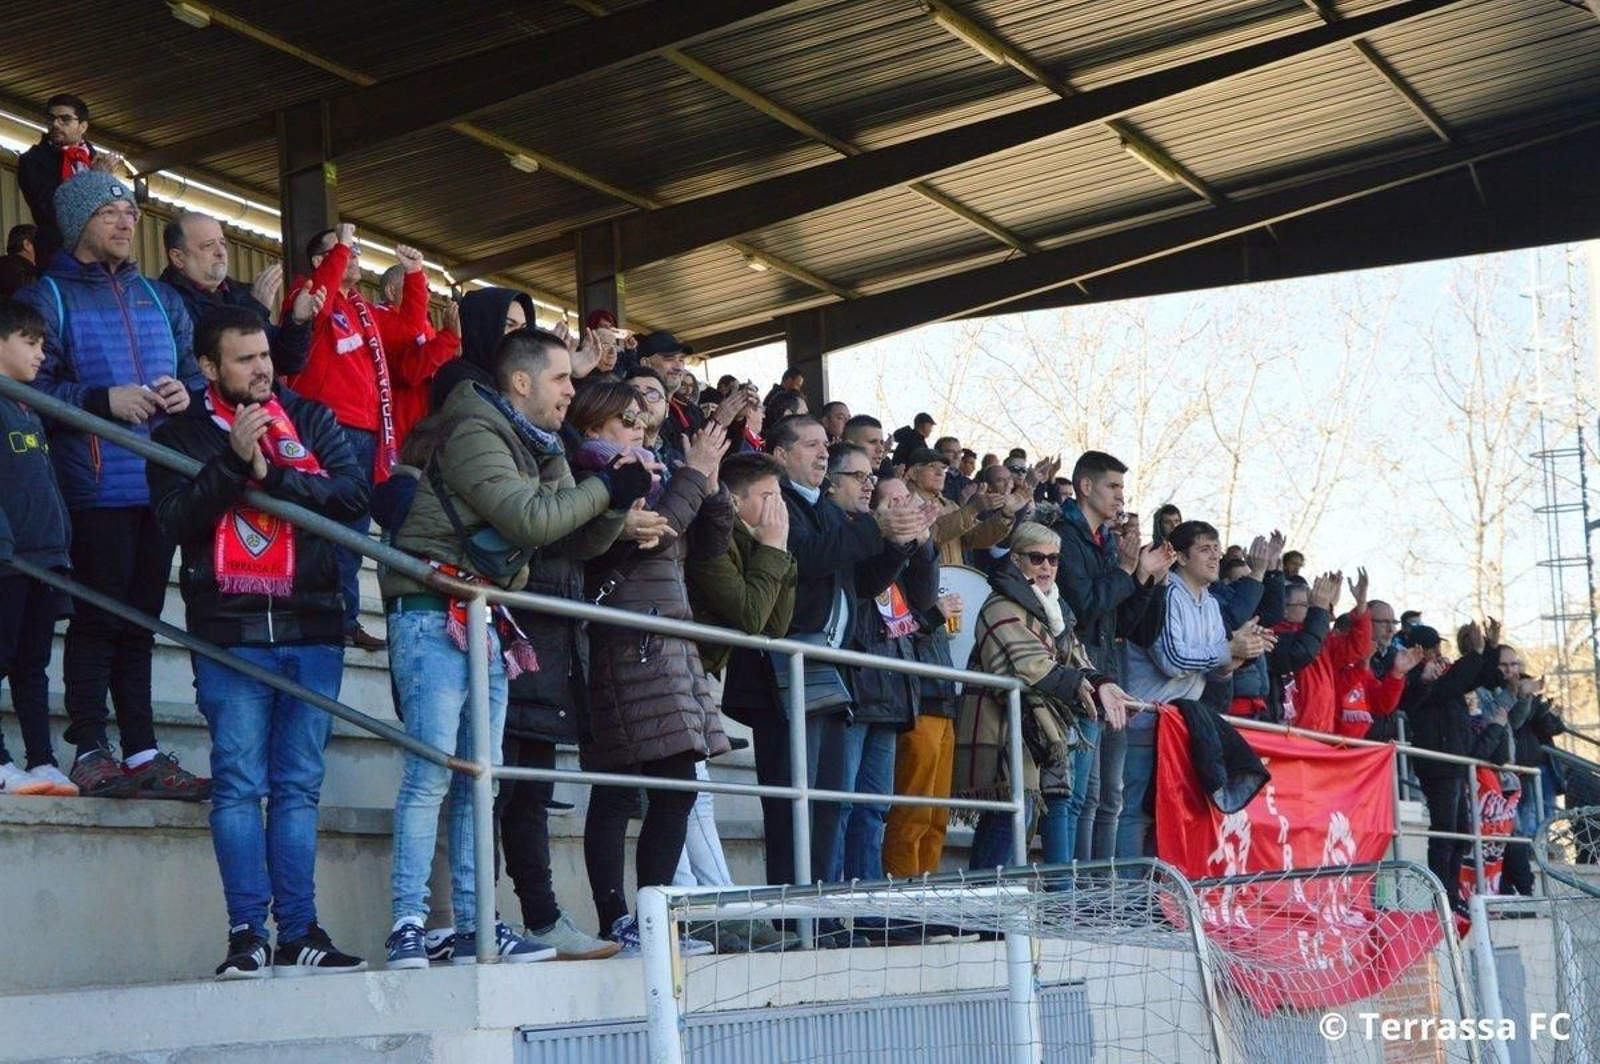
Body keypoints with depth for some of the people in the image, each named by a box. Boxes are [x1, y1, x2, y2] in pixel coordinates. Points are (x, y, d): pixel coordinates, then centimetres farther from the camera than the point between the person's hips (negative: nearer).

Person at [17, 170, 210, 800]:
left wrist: (186, 394, 0)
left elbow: (194, 371, 23)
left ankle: (142, 753, 13)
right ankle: (90, 752, 3)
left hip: (160, 484, 5)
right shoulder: (46, 298, 0)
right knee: (98, 619, -3)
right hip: (96, 487, -5)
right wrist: (103, 400, -18)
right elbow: (31, 390, -8)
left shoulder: (160, 299, 18)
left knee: (140, 621, 10)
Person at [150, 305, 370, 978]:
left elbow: (352, 493, -2)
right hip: (230, 632, -2)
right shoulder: (183, 433, 7)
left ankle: (300, 934, 5)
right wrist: (233, 460, -16)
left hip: (311, 628, 2)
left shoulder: (311, 419, 13)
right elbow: (174, 520, -7)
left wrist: (270, 475, -12)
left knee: (299, 788, 3)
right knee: (239, 785, -6)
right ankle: (247, 935, -4)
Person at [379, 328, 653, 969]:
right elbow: (529, 519, -22)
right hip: (434, 615, -9)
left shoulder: (538, 448, 18)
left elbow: (581, 536, 15)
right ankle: (408, 926, -14)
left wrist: (619, 497, -4)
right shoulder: (475, 435, -11)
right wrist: (605, 489, -12)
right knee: (432, 770, -14)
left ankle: (474, 928, 11)